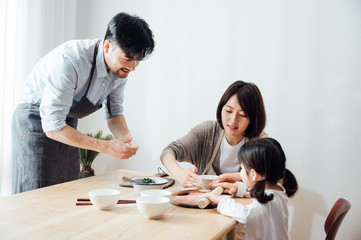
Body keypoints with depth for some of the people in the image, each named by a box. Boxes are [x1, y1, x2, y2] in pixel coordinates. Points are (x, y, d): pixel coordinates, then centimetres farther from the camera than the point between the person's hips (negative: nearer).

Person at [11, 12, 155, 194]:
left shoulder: (121, 67, -11)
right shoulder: (69, 61, -33)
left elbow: (114, 112, 3)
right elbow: (52, 127, -33)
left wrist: (126, 137, -19)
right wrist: (107, 147, -35)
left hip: (67, 124, 7)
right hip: (36, 121, -7)